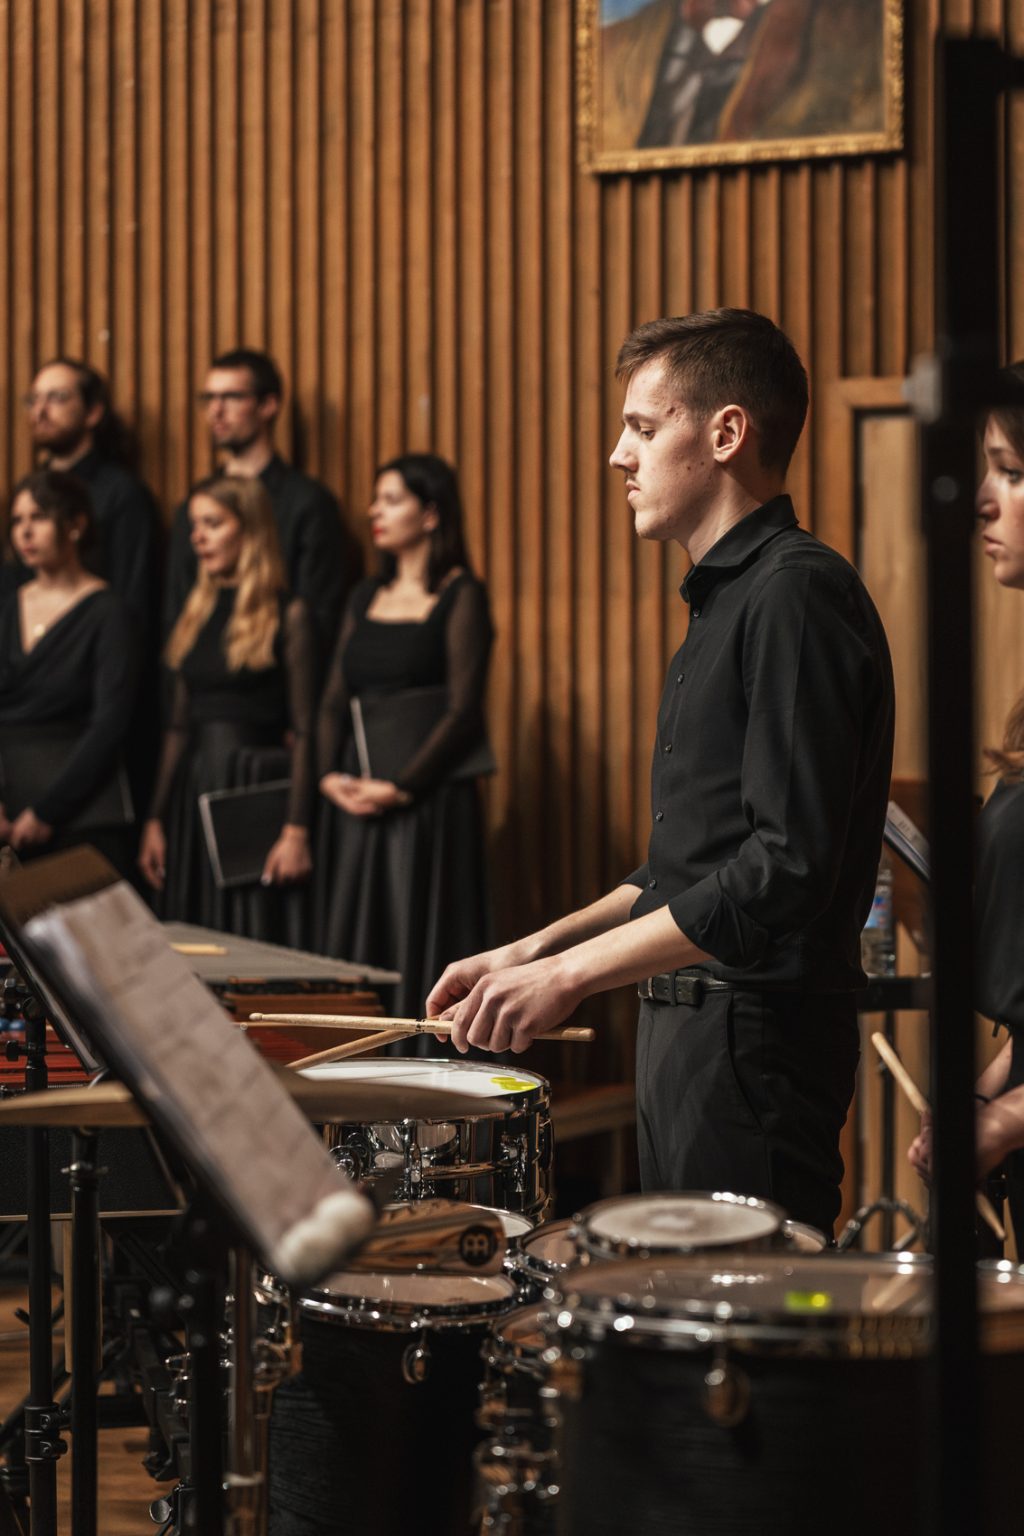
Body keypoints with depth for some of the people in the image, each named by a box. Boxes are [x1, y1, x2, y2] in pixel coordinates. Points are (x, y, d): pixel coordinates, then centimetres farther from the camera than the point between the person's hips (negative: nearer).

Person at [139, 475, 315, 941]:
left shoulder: (287, 614, -4)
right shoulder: (197, 613, 14)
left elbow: (304, 731, -8)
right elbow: (178, 727, 15)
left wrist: (296, 831, -15)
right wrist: (155, 820, 10)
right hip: (194, 792, 6)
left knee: (256, 936, -6)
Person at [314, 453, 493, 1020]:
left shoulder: (460, 596, -3)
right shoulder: (366, 598, 17)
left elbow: (463, 713, -10)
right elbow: (334, 700, 15)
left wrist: (400, 788, -16)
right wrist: (331, 775, -2)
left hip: (428, 801, -6)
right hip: (353, 806, 6)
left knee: (420, 955, -7)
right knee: (352, 952, 5)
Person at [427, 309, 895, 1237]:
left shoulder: (796, 594, -15)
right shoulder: (727, 601, 18)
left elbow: (789, 866, -24)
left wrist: (573, 972, -22)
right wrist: (538, 948, 12)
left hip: (757, 1039, -10)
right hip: (692, 1024, 10)